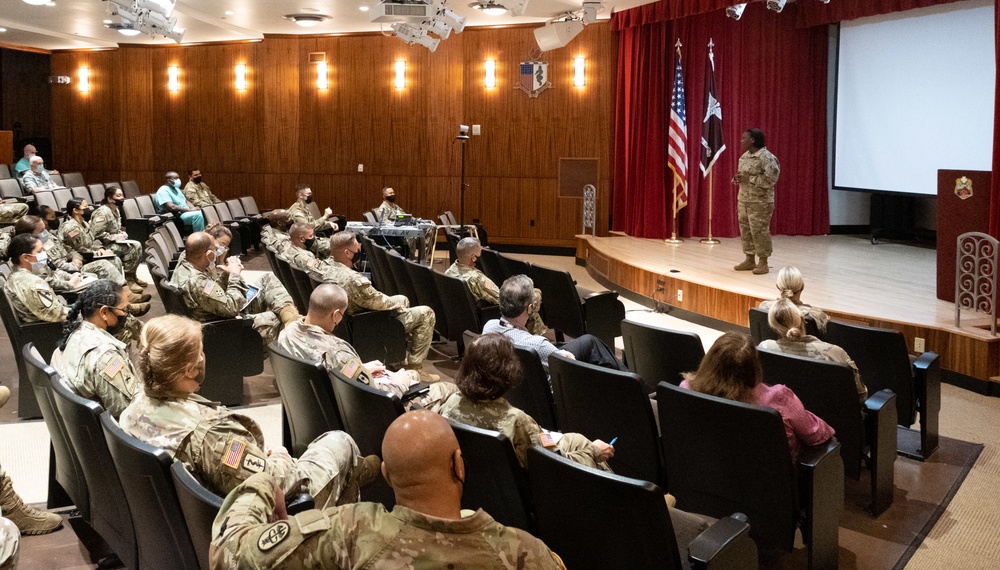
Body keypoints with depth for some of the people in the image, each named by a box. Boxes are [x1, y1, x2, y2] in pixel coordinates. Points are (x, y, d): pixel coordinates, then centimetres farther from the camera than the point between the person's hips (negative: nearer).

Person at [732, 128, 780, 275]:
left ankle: (763, 262, 3)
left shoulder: (767, 157, -14)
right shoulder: (744, 156, 12)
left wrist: (748, 178, -21)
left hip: (760, 202, -8)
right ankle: (750, 260, 20)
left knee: (759, 231, -6)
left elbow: (770, 180, -21)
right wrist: (737, 178, -1)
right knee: (745, 230, 10)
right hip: (743, 200, 8)